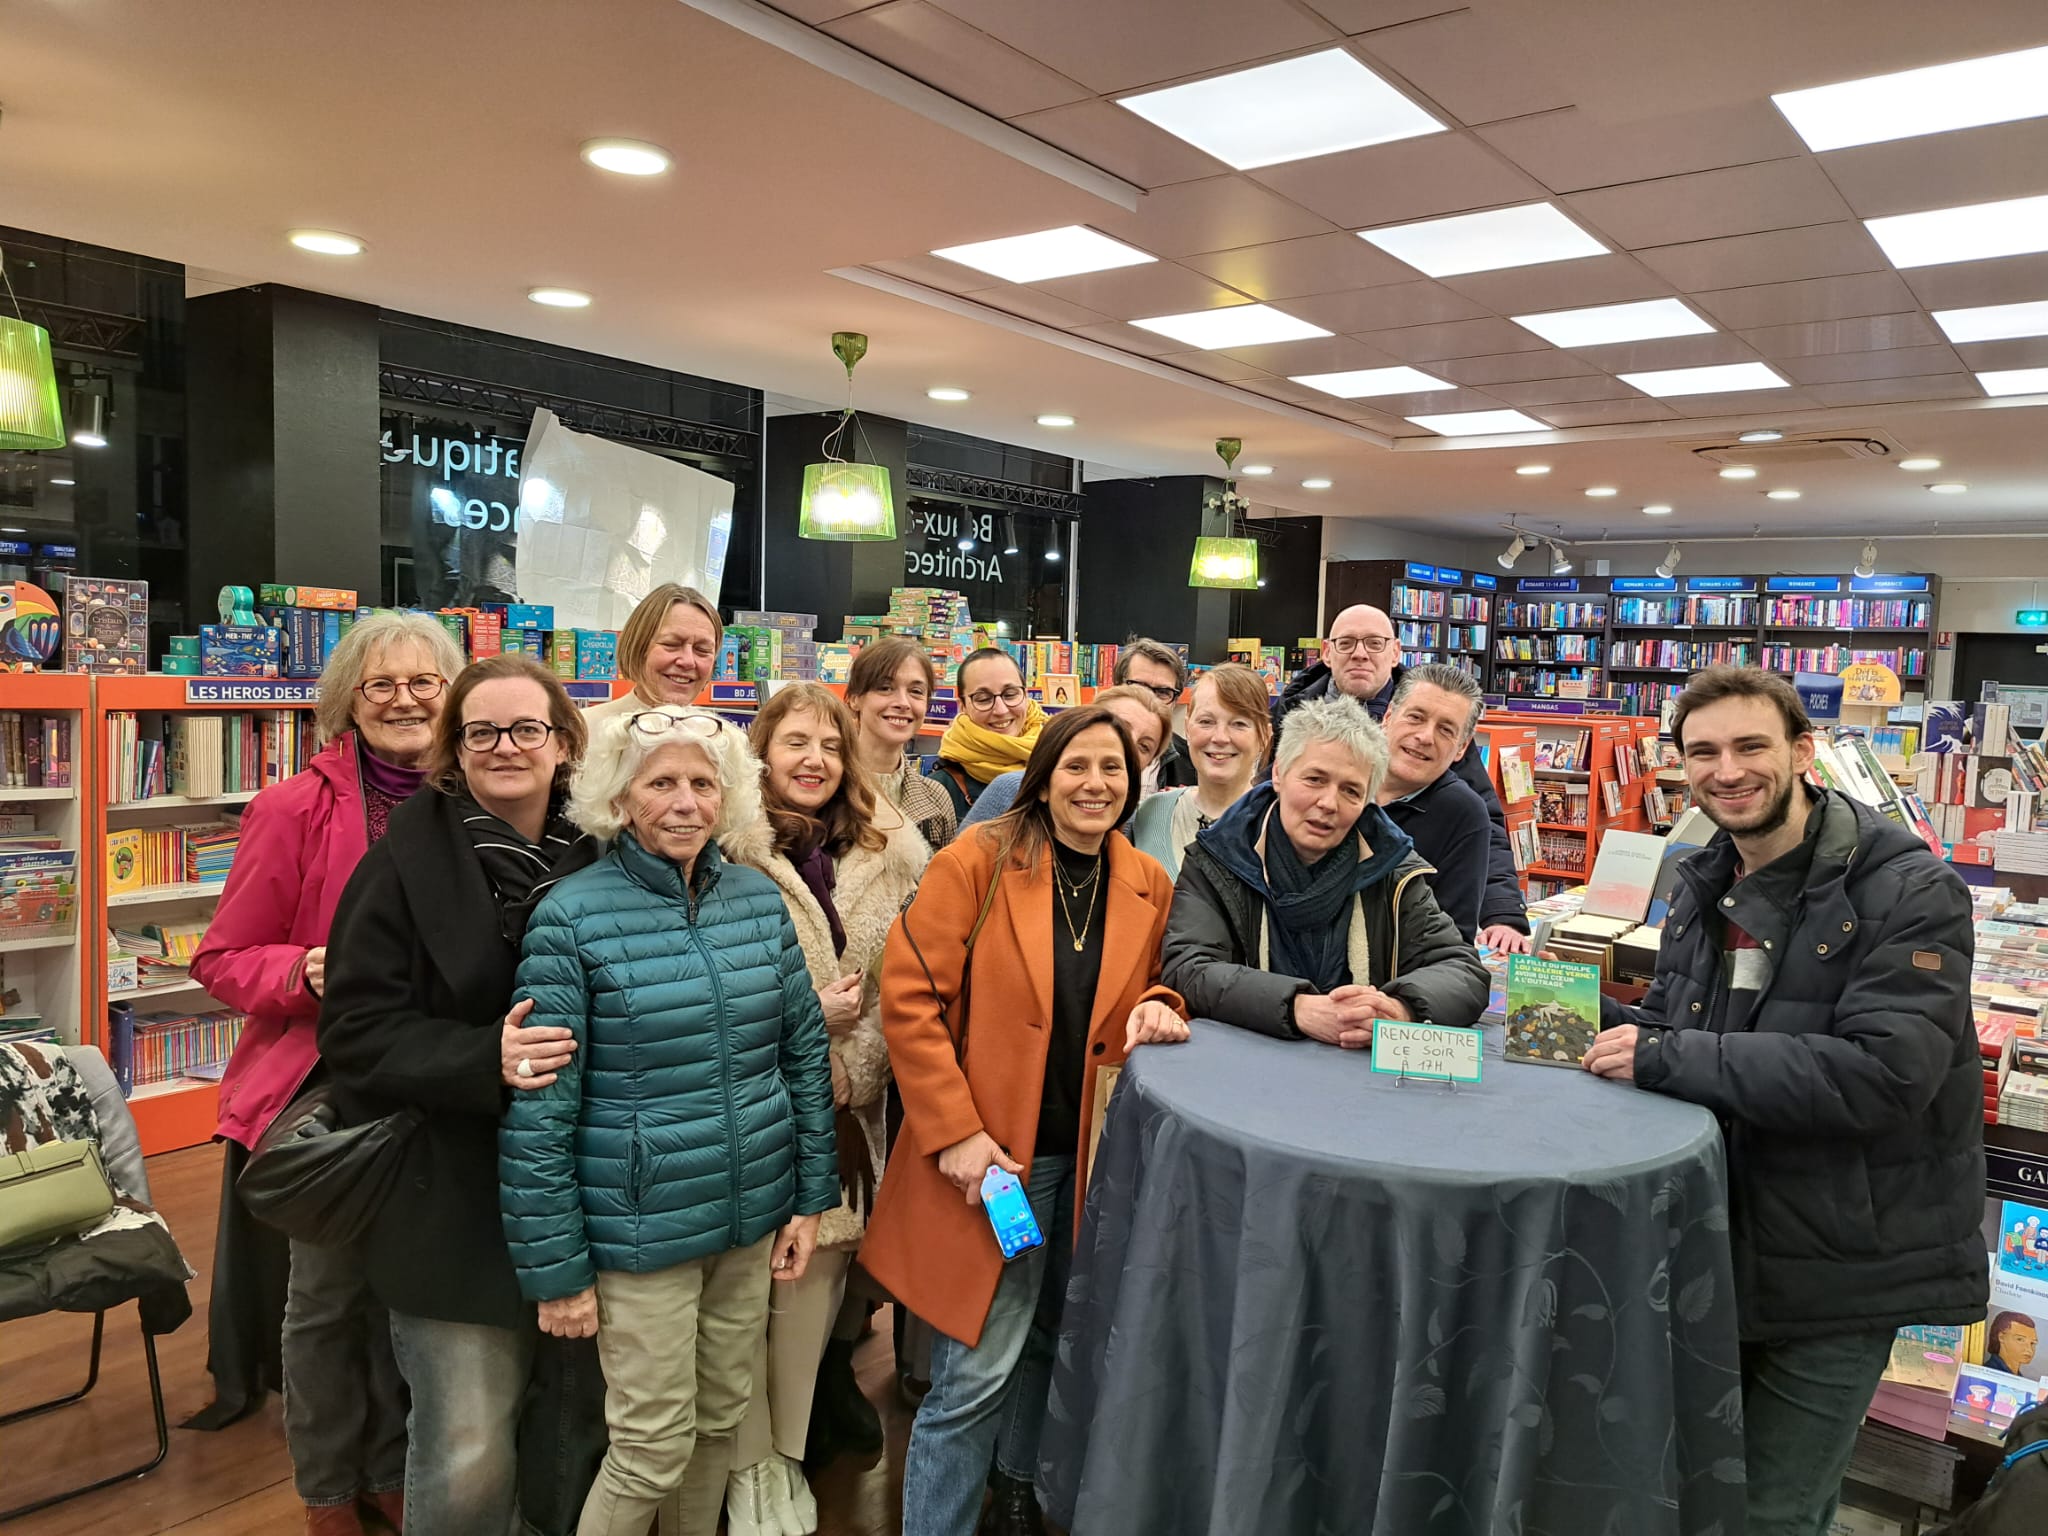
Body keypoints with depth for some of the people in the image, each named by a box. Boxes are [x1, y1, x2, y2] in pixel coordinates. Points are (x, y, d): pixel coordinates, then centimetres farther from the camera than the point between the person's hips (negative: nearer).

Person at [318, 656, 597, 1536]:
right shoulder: (408, 862, -9)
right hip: (453, 1204, -4)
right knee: (467, 1459, 2)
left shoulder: (594, 860, 2)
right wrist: (485, 1060, -26)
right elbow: (358, 1029, -12)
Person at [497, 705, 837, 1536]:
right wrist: (555, 1266, -10)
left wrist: (811, 1194, 6)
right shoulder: (572, 915, -13)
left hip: (751, 1216, 5)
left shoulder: (760, 897, 0)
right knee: (655, 1447, 7)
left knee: (722, 1417, 19)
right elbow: (538, 1109, -12)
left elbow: (805, 1050, 7)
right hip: (640, 1227, -4)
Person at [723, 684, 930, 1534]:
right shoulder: (728, 852, -10)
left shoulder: (888, 851, 5)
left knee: (821, 1263, 11)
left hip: (847, 1102, 4)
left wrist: (863, 1044, 2)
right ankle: (748, 1461, 27)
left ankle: (790, 1451, 31)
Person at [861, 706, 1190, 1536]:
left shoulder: (1149, 886, 3)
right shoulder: (977, 862, -11)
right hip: (992, 1155, -5)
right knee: (976, 1375, -2)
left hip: (1095, 1154, 5)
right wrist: (956, 1131, -16)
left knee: (1046, 1343, 21)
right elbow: (909, 998, -12)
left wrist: (1158, 1007, -10)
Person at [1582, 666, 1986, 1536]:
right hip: (1720, 1241, 7)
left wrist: (1667, 1058, -29)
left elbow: (1885, 1075, -29)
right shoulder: (1706, 886, 5)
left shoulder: (1910, 894, -18)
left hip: (1841, 1264, -6)